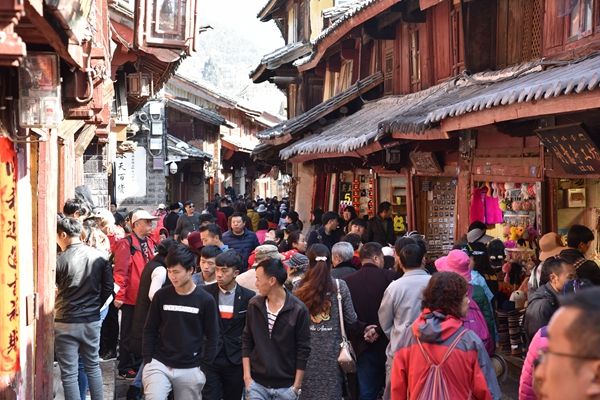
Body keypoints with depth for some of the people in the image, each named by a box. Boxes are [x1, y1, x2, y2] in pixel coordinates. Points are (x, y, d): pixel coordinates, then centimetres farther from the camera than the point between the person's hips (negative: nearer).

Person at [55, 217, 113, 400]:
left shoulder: (60, 260, -13)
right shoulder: (99, 257, -2)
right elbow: (108, 288, 2)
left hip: (66, 323, -4)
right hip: (92, 321, 4)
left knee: (69, 373, 3)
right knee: (93, 366, 19)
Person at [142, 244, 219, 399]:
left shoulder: (206, 300, -4)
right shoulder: (161, 296, 0)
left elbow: (212, 336, 1)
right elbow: (150, 330, 7)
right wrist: (147, 361, 1)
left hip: (191, 369, 0)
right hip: (159, 364, 0)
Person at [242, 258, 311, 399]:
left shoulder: (298, 309, -9)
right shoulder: (254, 305, 1)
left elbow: (303, 349, -6)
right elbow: (246, 341, 7)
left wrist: (297, 386, -6)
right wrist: (247, 376, 1)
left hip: (286, 386, -2)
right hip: (257, 383, 3)